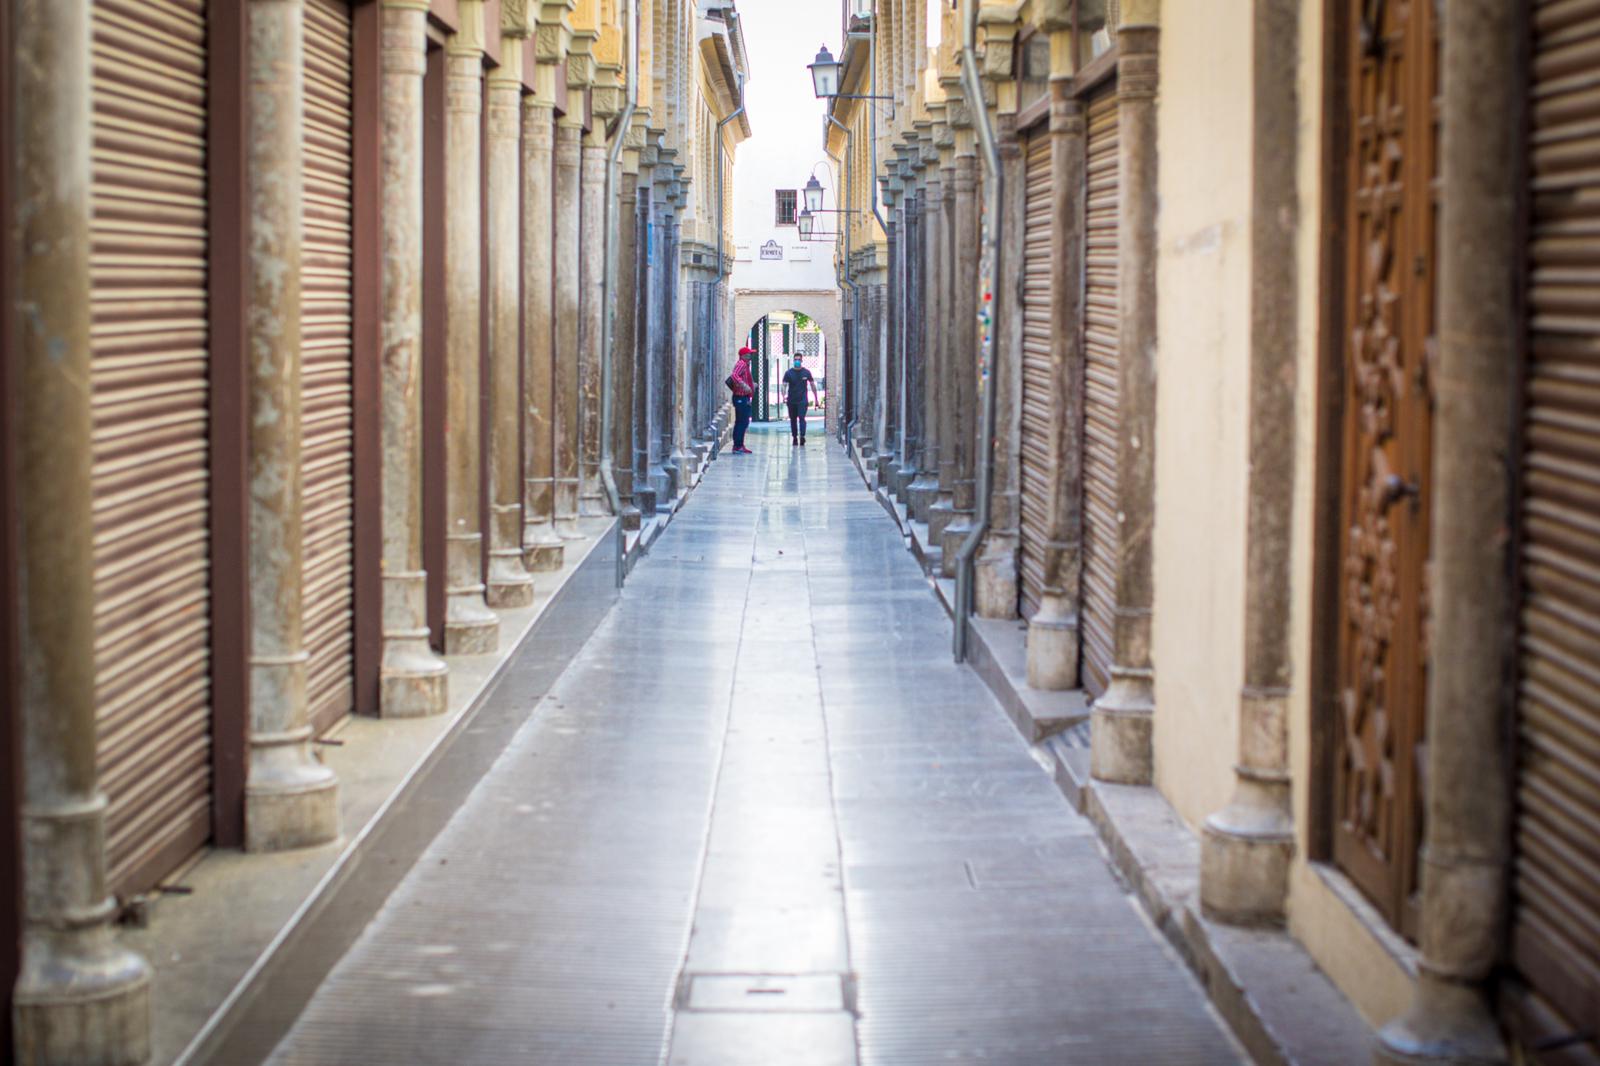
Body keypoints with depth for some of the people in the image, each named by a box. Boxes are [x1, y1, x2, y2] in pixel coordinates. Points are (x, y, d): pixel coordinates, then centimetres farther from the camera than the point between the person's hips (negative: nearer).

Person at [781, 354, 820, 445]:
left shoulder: (806, 372, 3)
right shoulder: (788, 373, 2)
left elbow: (813, 385, 9)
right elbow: (784, 385, -4)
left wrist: (816, 399, 9)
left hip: (802, 400, -2)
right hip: (791, 400, 2)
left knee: (801, 418, -16)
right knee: (793, 420, 7)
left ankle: (802, 436, -27)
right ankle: (794, 437, 17)